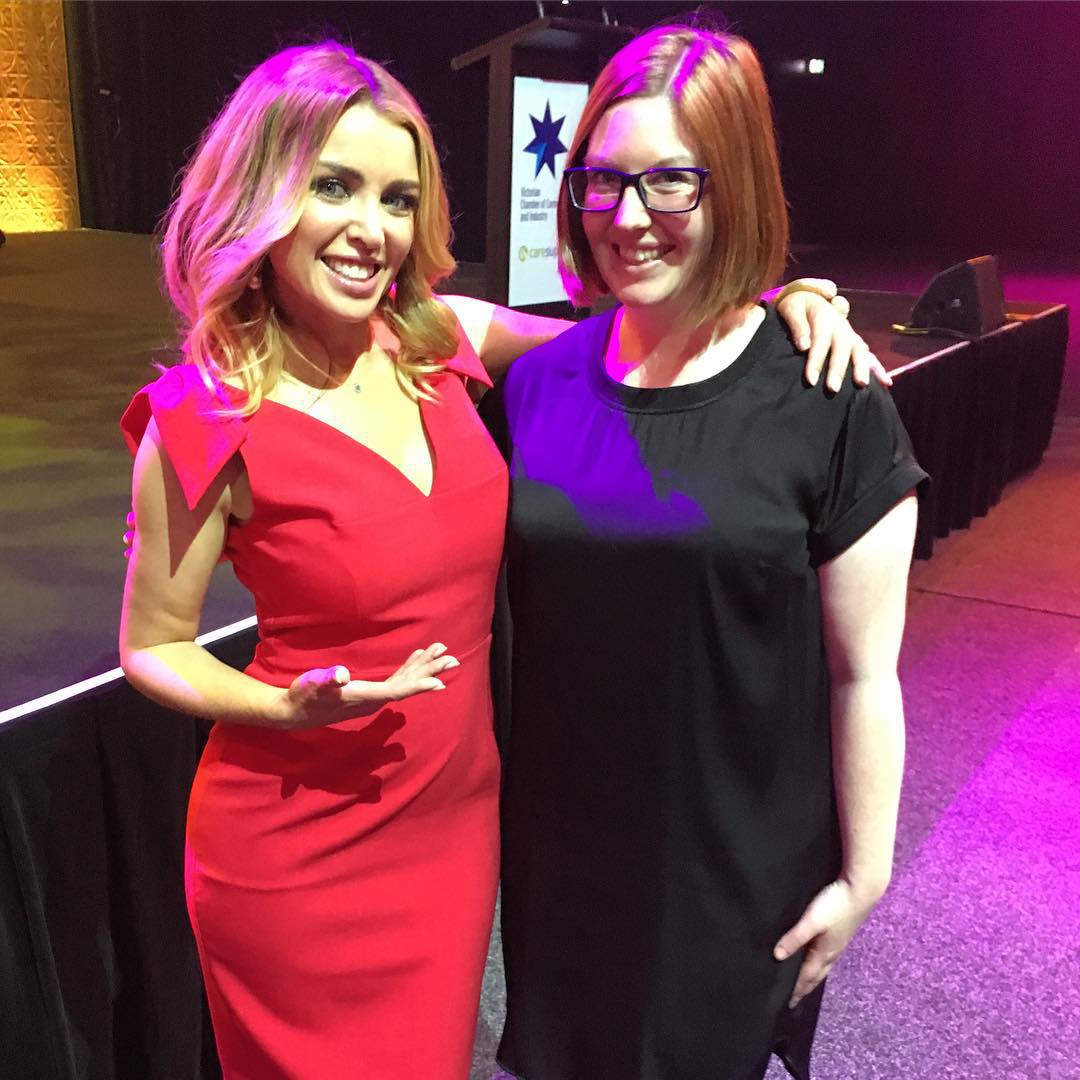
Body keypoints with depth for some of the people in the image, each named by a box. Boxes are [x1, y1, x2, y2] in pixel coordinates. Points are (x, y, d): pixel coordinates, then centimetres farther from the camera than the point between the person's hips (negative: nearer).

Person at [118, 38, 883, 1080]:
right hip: (302, 851, -4)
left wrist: (785, 300, -9)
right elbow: (152, 650, -7)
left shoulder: (439, 339, -5)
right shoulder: (207, 423, -18)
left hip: (459, 811, 4)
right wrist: (295, 710, -24)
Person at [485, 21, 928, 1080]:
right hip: (561, 847, 4)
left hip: (738, 870, -3)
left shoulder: (826, 403, -15)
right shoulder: (537, 381, -5)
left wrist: (862, 875, -6)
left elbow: (862, 672, -11)